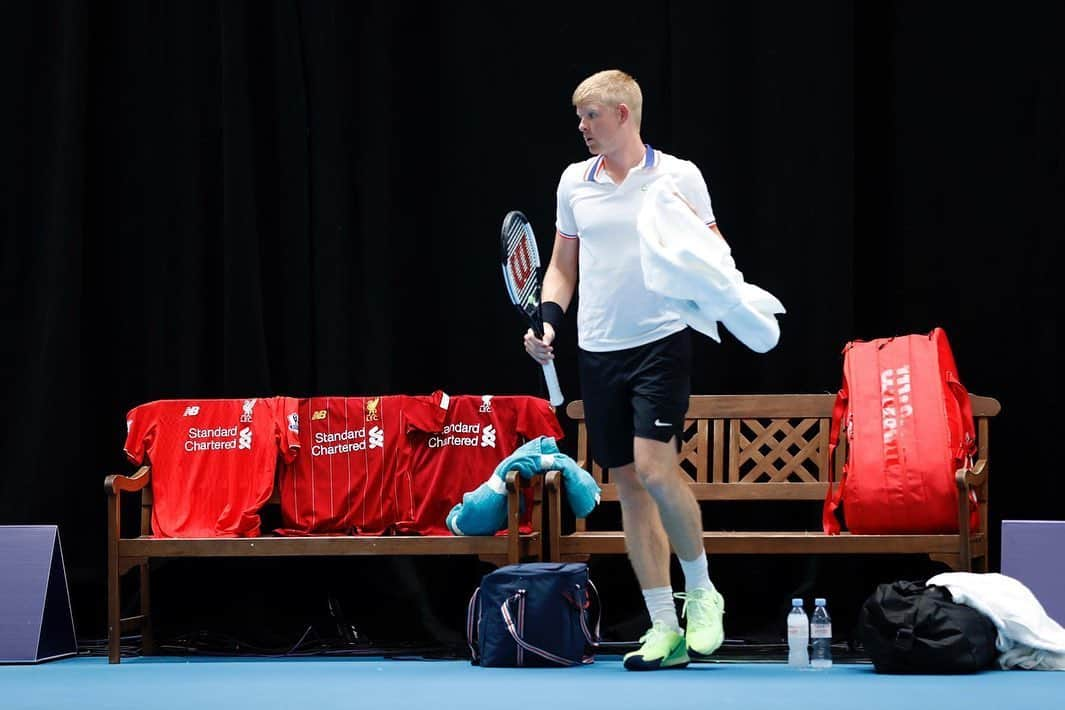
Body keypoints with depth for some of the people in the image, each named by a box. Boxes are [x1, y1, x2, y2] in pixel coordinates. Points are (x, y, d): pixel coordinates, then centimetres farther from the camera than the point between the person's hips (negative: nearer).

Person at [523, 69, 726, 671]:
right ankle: (665, 630, 9)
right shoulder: (574, 182, 10)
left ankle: (701, 593, 3)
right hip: (598, 350, 5)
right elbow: (563, 264, 18)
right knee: (628, 484, 4)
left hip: (662, 341, -5)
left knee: (655, 469, -19)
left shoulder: (679, 177, -2)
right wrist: (548, 320, 3)